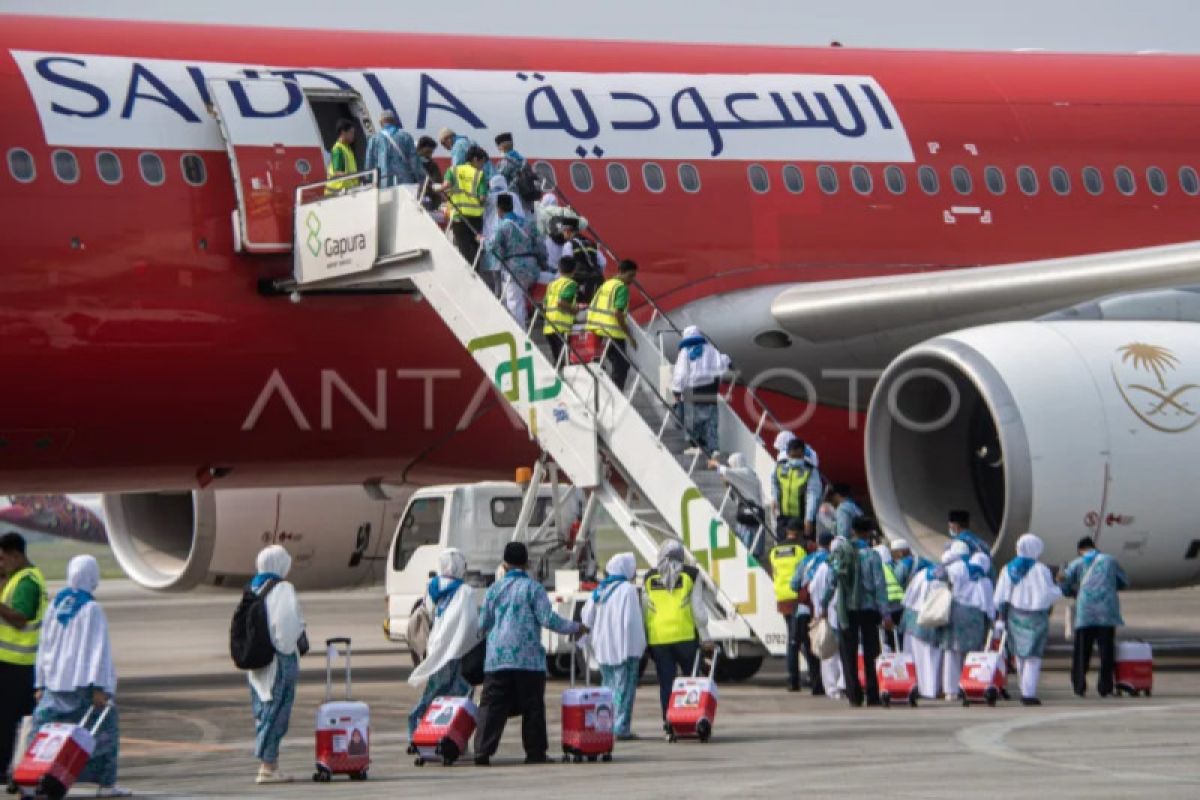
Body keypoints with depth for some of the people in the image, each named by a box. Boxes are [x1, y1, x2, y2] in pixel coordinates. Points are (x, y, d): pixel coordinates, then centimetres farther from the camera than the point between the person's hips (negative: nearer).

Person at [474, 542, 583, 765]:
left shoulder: (494, 589, 8)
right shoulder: (532, 588, -2)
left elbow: (483, 625, 13)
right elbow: (548, 619, -7)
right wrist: (575, 628, 5)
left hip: (497, 659, 3)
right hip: (528, 659, -2)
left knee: (492, 705, 0)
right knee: (532, 705, 5)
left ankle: (483, 752, -9)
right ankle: (535, 752, 5)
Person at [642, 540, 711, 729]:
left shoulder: (650, 578, 10)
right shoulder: (690, 575, 2)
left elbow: (645, 611, 11)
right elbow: (698, 607, -1)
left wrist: (646, 642, 15)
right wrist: (705, 637, 2)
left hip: (658, 638, 2)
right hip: (685, 636, -2)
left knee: (666, 683, 4)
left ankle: (669, 722, 0)